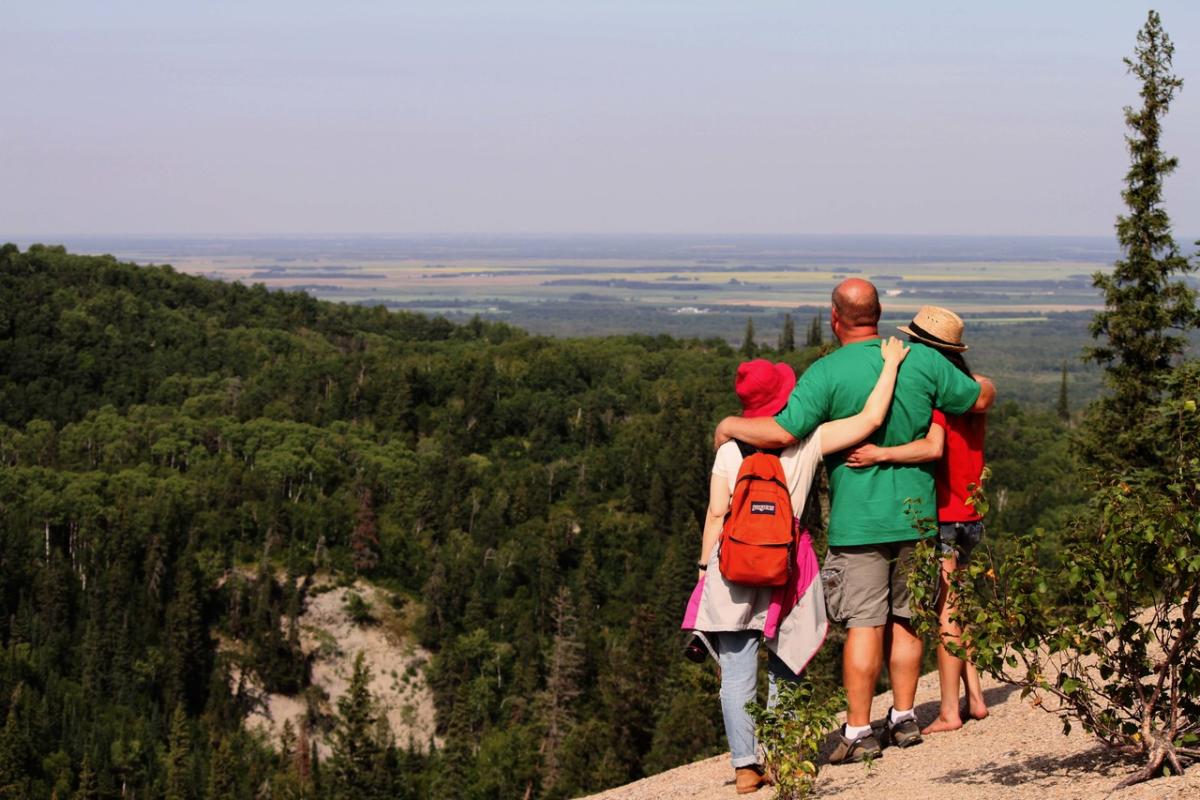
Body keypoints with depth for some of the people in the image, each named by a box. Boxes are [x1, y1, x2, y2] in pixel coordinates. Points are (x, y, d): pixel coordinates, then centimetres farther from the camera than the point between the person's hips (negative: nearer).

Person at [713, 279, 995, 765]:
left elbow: (783, 432, -21)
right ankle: (903, 719, 21)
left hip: (859, 518, -4)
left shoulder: (827, 373, -14)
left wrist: (730, 426, -3)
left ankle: (858, 732, -1)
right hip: (915, 511, 4)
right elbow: (981, 398, 9)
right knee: (904, 619, 15)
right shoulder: (923, 360, -1)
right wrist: (978, 380, 33)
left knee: (865, 624, -3)